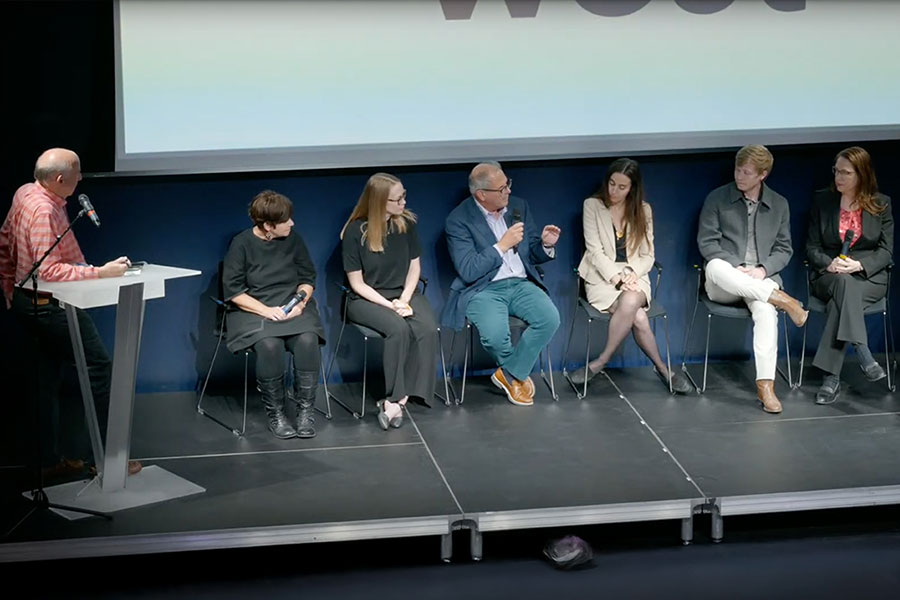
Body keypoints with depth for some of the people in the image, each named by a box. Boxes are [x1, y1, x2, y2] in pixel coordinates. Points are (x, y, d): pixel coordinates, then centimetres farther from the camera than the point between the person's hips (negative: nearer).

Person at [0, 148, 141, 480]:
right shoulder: (44, 211, -25)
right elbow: (51, 270, -29)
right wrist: (101, 272, -29)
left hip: (27, 300, 10)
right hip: (52, 306, -10)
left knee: (50, 378, 15)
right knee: (98, 369, -3)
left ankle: (50, 459, 20)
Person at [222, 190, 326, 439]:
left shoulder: (293, 239, 4)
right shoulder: (242, 244, -6)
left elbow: (307, 278, 13)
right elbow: (233, 290, -6)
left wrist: (301, 301, -8)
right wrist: (266, 310, -17)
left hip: (293, 306, 3)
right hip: (253, 311, -3)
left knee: (307, 340, -29)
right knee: (270, 345, -34)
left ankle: (305, 409, -16)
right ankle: (275, 413, -18)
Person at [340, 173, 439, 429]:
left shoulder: (407, 223, 0)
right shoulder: (356, 232, -12)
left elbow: (414, 266, 7)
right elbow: (357, 283, -8)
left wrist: (405, 300, -10)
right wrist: (390, 306, -19)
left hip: (404, 294, 4)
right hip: (366, 299, -4)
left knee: (428, 328, -28)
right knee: (399, 328, -34)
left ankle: (396, 400, -26)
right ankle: (394, 399, -25)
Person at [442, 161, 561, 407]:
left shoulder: (518, 206, 8)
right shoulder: (459, 220, -8)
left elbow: (532, 256, 16)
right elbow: (468, 272, -16)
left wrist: (546, 245, -7)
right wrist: (503, 245, -17)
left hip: (520, 284, 5)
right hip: (483, 290, -5)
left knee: (550, 318, -26)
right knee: (495, 335, -34)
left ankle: (511, 374, -5)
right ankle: (517, 373, 3)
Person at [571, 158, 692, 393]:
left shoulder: (643, 210, 8)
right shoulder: (592, 206, 0)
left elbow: (648, 255, 7)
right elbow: (594, 250, -6)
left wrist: (630, 273, -14)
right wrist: (616, 276, -19)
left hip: (634, 275, 2)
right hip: (602, 275, -2)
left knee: (630, 303, -36)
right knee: (638, 317, -31)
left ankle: (601, 362, -19)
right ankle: (662, 368, -12)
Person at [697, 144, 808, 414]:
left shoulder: (779, 205, 12)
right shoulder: (717, 199, 5)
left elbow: (784, 249, 11)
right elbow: (706, 242, -1)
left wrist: (763, 269, -9)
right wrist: (736, 267, -15)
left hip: (761, 280, 1)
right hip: (723, 285, -1)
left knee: (766, 310, -35)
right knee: (715, 266, -39)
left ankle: (765, 385, -38)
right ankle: (781, 299, -36)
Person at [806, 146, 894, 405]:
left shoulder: (881, 204, 6)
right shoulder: (822, 201, 8)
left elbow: (886, 250, 1)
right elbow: (812, 247, 6)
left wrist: (859, 265, -18)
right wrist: (829, 264, -16)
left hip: (869, 277, -1)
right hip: (829, 276, 1)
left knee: (846, 289, -35)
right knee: (844, 284, -37)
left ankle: (831, 376, -41)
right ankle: (863, 355, -46)